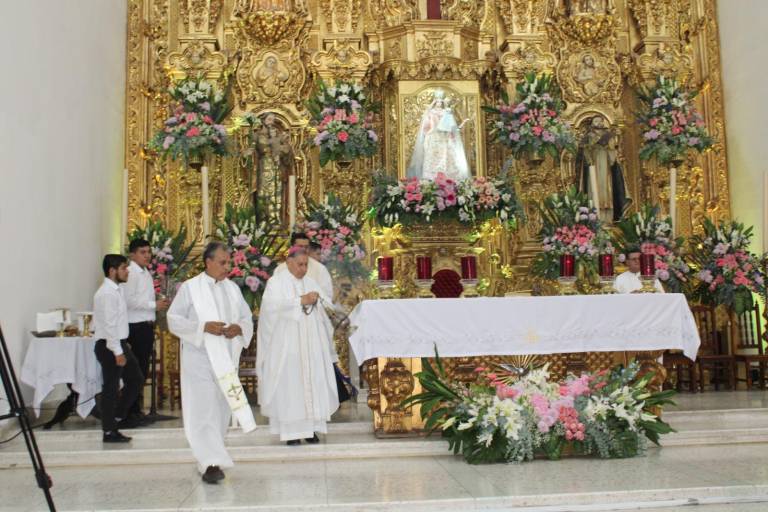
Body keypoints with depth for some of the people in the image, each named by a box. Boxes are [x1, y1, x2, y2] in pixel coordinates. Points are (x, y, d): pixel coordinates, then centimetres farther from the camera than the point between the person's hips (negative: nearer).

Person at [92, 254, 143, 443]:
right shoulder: (107, 293, -18)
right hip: (109, 346, -10)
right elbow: (109, 325, -23)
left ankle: (119, 417, 27)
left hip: (119, 344, 10)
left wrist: (123, 348, 17)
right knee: (111, 388, 0)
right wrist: (118, 352, -22)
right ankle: (109, 432, 10)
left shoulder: (115, 291, 13)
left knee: (135, 378, 16)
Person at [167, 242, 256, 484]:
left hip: (227, 359, 5)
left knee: (221, 409, 10)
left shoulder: (232, 288, 11)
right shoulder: (190, 288, -2)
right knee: (203, 409, -9)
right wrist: (203, 326, -18)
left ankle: (209, 459, 24)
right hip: (199, 359, -5)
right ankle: (211, 463, -8)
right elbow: (174, 319, -5)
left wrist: (239, 327, -11)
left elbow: (247, 318, 13)